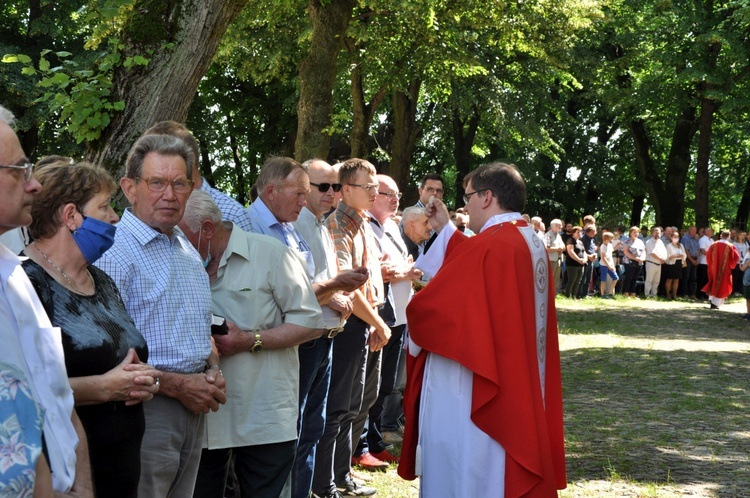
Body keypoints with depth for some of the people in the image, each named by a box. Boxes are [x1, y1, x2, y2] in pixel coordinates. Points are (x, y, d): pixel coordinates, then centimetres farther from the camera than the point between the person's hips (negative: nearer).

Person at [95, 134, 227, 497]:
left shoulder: (188, 252, 15)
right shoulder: (113, 253, -13)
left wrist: (213, 370, 6)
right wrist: (176, 385, -18)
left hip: (194, 408, 8)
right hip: (145, 408, -8)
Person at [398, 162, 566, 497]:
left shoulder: (488, 245, -21)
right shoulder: (531, 243, 8)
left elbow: (428, 306, -17)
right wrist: (445, 230, 24)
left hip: (468, 391, -9)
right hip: (511, 386, 9)